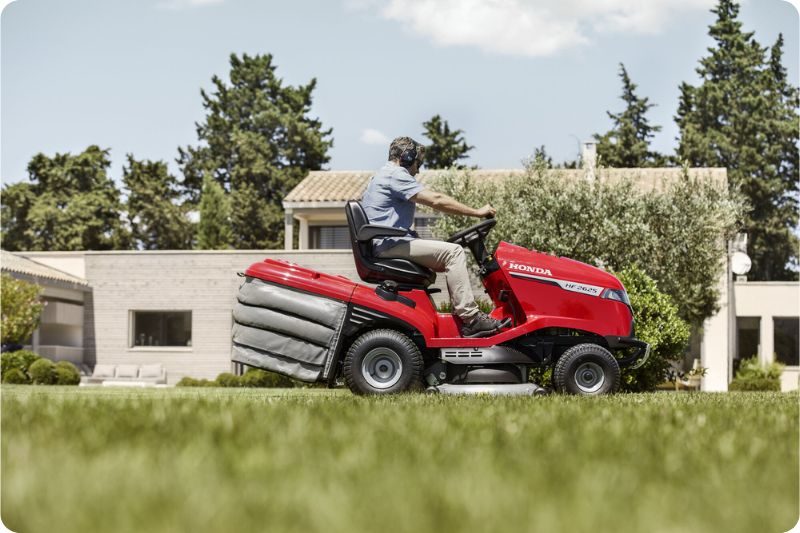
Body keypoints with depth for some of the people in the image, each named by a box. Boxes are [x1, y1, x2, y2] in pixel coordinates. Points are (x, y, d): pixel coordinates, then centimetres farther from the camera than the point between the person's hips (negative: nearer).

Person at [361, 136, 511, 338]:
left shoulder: (383, 176, 25)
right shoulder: (395, 175, -9)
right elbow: (436, 200, -16)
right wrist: (477, 212, -11)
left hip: (386, 244, 11)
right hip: (391, 244, -11)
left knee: (448, 258, 17)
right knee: (453, 252, -19)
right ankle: (470, 318, -24)